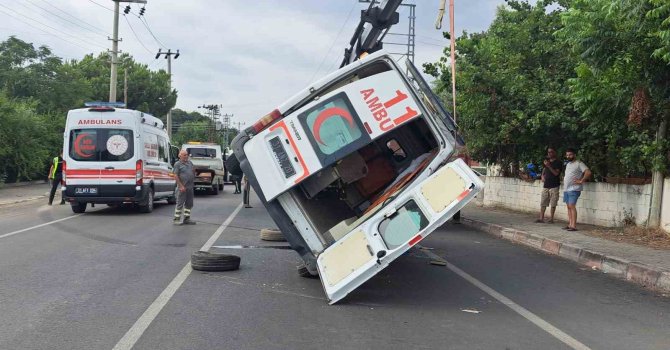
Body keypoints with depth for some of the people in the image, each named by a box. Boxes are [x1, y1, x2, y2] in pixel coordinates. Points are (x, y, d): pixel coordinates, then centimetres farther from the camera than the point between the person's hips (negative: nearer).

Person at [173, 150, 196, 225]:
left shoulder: (190, 163, 14)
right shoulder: (177, 164, -5)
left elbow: (193, 173, 28)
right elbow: (176, 176, -12)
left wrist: (194, 172, 6)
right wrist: (181, 186, -17)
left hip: (190, 187, 7)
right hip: (183, 187, -7)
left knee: (189, 204, 10)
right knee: (180, 203, -4)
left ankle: (186, 219, 18)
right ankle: (176, 219, 2)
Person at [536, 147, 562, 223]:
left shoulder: (558, 162, -6)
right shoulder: (547, 161, 14)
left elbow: (556, 173, -16)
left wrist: (549, 166, -24)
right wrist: (542, 176, 8)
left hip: (554, 186, -6)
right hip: (546, 185, 6)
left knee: (553, 204, -1)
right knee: (543, 203, 4)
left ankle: (551, 219, 5)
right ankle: (541, 218, 7)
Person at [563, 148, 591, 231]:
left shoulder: (579, 163, -7)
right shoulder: (568, 164, 20)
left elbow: (588, 172, -18)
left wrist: (581, 181, -18)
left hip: (574, 189, -9)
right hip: (566, 189, 9)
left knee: (572, 206, -15)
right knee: (569, 207, 8)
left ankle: (574, 226, -16)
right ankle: (569, 224, 10)